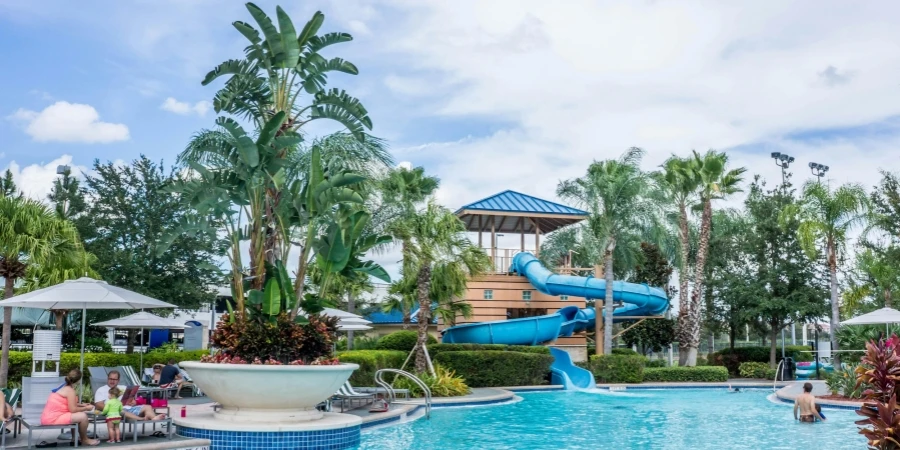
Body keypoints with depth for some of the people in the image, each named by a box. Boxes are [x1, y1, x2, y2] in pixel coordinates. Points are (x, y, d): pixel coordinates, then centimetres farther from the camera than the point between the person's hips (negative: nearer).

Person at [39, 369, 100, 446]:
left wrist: (82, 405, 23)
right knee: (83, 416, -13)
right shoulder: (70, 390, -14)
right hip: (53, 419, -10)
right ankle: (85, 440, 8)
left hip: (48, 417, 10)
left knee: (77, 414, 25)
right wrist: (86, 408, -1)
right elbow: (73, 409, -15)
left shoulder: (64, 387, 13)